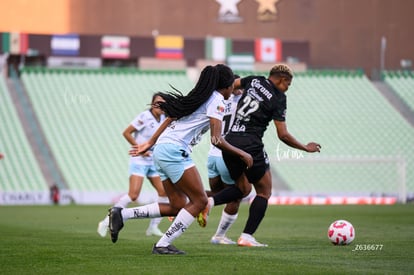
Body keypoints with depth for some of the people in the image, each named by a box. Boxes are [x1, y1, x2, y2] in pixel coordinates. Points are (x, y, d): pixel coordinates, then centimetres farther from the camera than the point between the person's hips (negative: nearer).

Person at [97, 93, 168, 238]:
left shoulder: (163, 119, 7)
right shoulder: (144, 117, -13)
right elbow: (126, 133, -14)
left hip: (153, 161, 7)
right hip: (139, 160, -7)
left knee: (164, 192, -1)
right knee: (133, 194, -17)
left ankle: (153, 227, 9)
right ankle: (107, 222, -9)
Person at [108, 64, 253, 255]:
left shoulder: (198, 96, 22)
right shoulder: (216, 100, -5)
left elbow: (170, 118, 25)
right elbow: (216, 139, -12)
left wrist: (150, 143, 30)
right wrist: (241, 154, -1)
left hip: (162, 151, 9)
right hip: (174, 151, -9)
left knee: (178, 206, 10)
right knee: (199, 201, -4)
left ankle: (122, 214, 7)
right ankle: (162, 245, -7)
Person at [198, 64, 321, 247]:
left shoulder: (254, 81, 9)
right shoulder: (278, 99, -5)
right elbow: (283, 135, -6)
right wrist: (306, 148, 7)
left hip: (230, 141, 6)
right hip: (250, 145, -6)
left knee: (243, 189, 22)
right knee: (264, 191, 9)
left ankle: (209, 202, -3)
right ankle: (246, 237, -1)